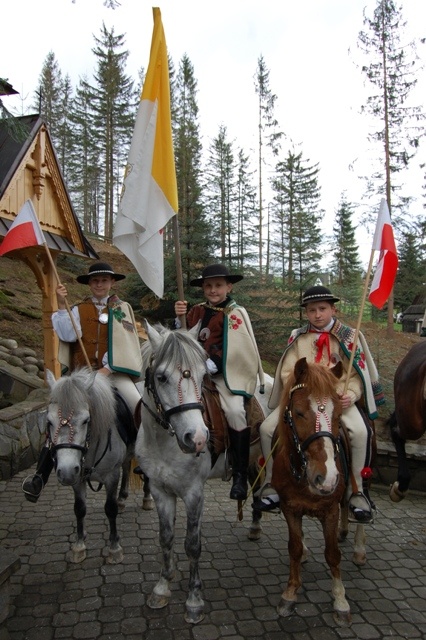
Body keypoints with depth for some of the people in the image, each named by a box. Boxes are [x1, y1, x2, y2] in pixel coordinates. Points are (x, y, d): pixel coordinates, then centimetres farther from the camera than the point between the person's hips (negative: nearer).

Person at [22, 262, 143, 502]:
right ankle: (40, 476, 1)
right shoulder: (79, 310, 11)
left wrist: (107, 368, -12)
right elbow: (68, 335, -6)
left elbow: (124, 343, -2)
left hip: (114, 371, -1)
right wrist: (62, 306, -12)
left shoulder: (123, 308, 8)